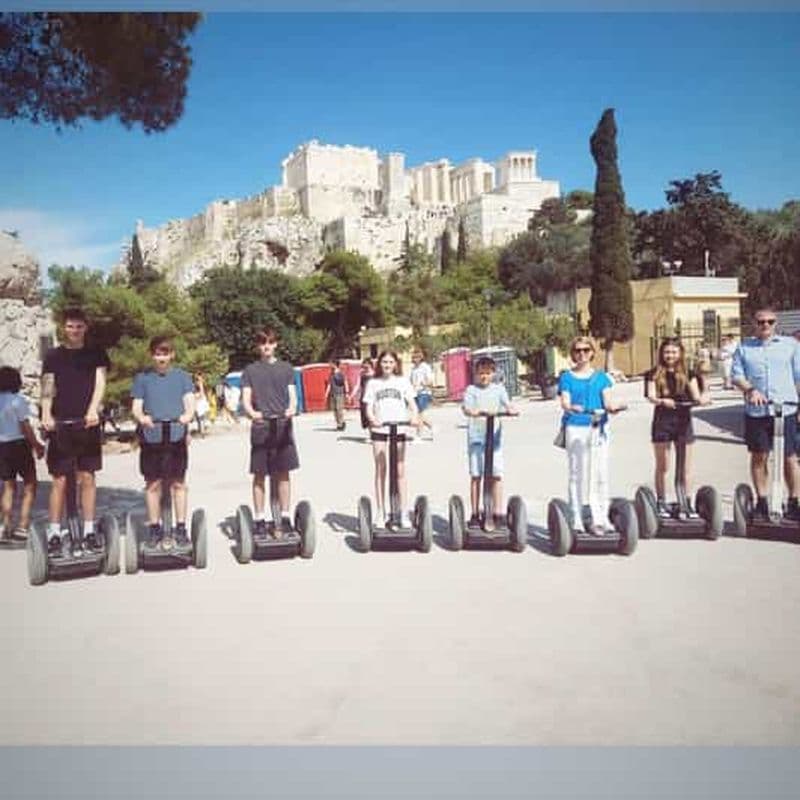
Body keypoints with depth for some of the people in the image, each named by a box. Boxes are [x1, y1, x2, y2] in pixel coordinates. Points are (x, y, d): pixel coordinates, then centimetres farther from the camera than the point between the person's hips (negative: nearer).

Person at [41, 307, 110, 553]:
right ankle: (54, 533, 5)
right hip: (60, 424, 0)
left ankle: (89, 531, 11)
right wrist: (46, 414, -19)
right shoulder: (53, 355, 8)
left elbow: (100, 382, -3)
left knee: (87, 478, 4)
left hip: (88, 423, 1)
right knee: (59, 480, -1)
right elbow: (47, 387, -1)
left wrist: (93, 410, -21)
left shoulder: (96, 354, 9)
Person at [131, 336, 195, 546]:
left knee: (178, 482, 4)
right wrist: (142, 417, -20)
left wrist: (188, 415, -23)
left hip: (177, 436, 0)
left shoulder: (182, 376, 8)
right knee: (153, 483, 5)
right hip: (151, 437, 0)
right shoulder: (142, 378, 9)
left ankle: (180, 526, 12)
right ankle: (154, 526, 15)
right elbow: (136, 407, 3)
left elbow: (190, 402, 0)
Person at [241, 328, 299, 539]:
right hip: (261, 428, -1)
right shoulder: (250, 371, 8)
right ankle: (260, 520, 8)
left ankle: (284, 518, 12)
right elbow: (246, 400, 1)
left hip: (283, 426, 1)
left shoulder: (286, 368, 11)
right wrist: (252, 413, -21)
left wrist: (292, 408, -16)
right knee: (259, 475, 1)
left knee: (283, 473, 4)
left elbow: (292, 395, 7)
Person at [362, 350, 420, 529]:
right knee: (380, 470, 3)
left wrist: (414, 417, -18)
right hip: (379, 429, 0)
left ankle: (404, 513, 8)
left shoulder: (403, 381, 9)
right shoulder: (373, 383, 9)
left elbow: (411, 402, 3)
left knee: (400, 471, 2)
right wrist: (372, 418, -19)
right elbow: (368, 407, 2)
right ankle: (381, 513, 9)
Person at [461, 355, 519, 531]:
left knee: (496, 475, 0)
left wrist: (511, 410, -27)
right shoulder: (471, 389, 6)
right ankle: (475, 514, 9)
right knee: (475, 476, 2)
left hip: (494, 437, 1)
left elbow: (507, 403, -4)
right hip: (476, 437, -1)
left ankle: (497, 513, 8)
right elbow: (466, 407, -10)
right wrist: (474, 412, -32)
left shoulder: (498, 389, 11)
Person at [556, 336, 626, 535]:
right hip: (575, 428, -2)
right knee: (577, 473, -3)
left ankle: (599, 520, 4)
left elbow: (607, 401, 4)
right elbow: (565, 402, -3)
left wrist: (613, 407, -19)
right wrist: (571, 407, -26)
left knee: (600, 473, -2)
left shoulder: (601, 377, 14)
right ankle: (576, 521, 0)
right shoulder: (567, 377, 8)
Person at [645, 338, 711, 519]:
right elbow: (650, 396, -11)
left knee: (686, 468, 5)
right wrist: (662, 401, -32)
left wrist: (702, 399, -26)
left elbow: (696, 395, -2)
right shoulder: (654, 374, 1)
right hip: (662, 422, -2)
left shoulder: (688, 374, 7)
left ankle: (687, 503, 12)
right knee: (662, 466, 5)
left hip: (683, 421, 2)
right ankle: (661, 503, 13)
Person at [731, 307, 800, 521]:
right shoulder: (744, 347, 9)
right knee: (759, 457, 6)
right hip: (756, 411, 1)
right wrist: (750, 389, -15)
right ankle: (761, 503, 16)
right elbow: (736, 375, 4)